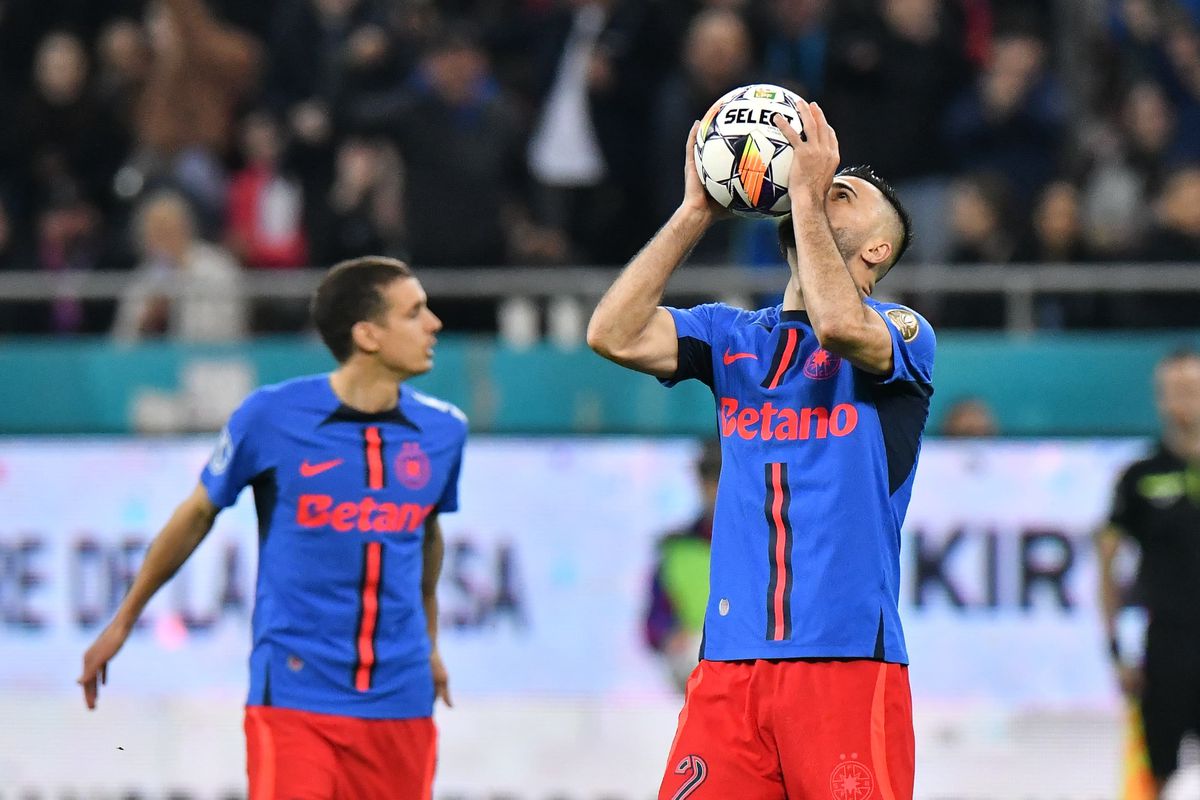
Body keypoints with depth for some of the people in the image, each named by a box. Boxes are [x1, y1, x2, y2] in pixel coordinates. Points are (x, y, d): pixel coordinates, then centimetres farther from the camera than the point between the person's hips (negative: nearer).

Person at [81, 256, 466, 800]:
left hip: (401, 701, 4)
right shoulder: (272, 416, -7)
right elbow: (198, 514, 8)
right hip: (295, 691, -4)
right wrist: (123, 622, 16)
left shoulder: (442, 431, 3)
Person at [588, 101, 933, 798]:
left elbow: (839, 326, -21)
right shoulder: (732, 337, 16)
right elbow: (614, 335, 1)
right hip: (731, 660, 4)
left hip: (849, 658, -4)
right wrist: (696, 211, 2)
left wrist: (808, 194, -10)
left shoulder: (903, 334, 2)